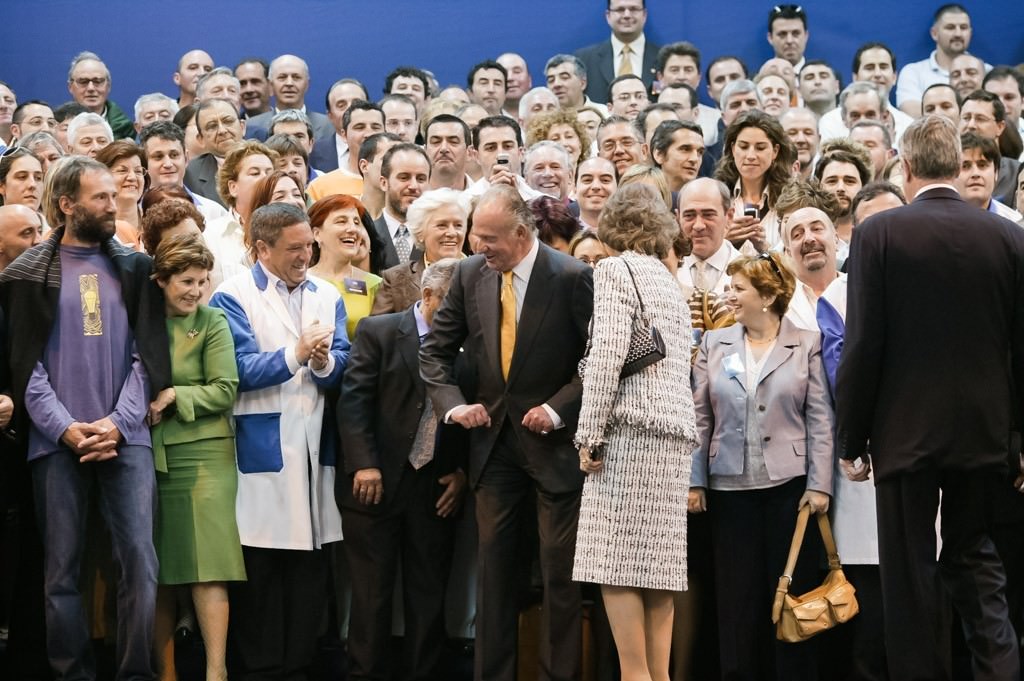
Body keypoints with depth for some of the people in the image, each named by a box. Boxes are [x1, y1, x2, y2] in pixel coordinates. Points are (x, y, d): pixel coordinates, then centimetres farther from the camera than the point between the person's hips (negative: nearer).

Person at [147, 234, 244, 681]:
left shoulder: (213, 322, -2)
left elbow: (225, 390, -6)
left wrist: (173, 397, -13)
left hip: (201, 455, -3)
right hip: (148, 455, 3)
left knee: (207, 565, -8)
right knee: (157, 569, 6)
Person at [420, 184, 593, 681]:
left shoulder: (572, 278, -12)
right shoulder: (470, 274, 1)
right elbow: (435, 350, 10)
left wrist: (558, 408, -14)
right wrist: (452, 403, -4)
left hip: (554, 441, -4)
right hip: (494, 440, 4)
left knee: (559, 569, 1)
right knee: (493, 565, 6)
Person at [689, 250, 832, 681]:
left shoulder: (806, 345, 1)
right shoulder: (715, 344, 9)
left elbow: (820, 419, -2)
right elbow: (700, 417, 7)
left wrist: (819, 484, -9)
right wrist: (695, 481, 1)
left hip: (790, 484, -2)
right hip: (730, 487, 2)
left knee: (792, 593, 2)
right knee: (737, 596, 5)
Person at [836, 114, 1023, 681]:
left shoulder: (878, 232, -8)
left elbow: (862, 346, -10)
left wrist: (849, 440, -1)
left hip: (905, 434, -3)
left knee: (911, 576, 5)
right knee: (977, 566, 13)